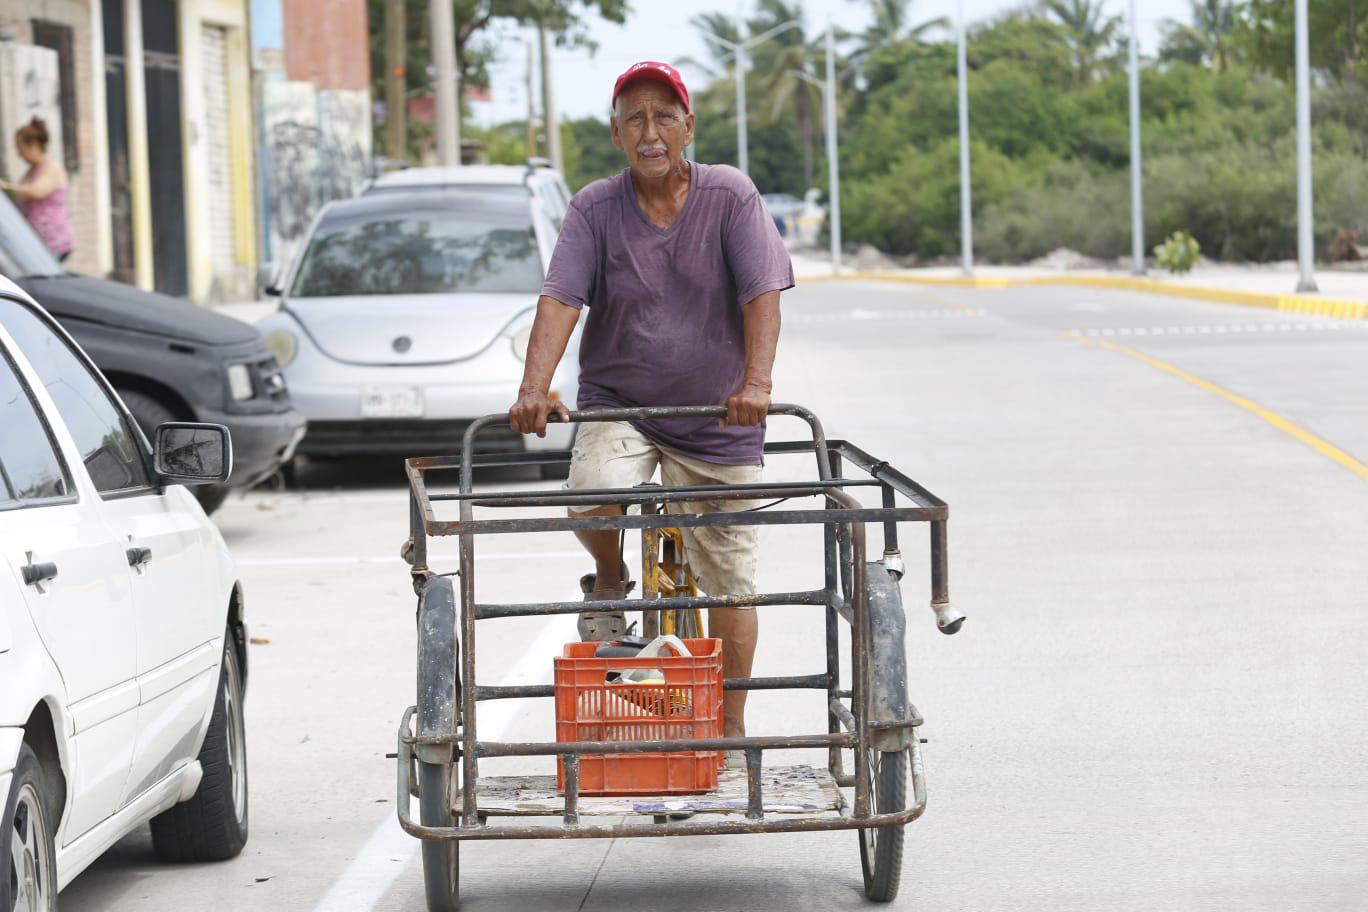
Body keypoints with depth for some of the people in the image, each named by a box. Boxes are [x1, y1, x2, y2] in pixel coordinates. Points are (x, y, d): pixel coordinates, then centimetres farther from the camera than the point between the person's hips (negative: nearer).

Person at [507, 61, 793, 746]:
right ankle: (609, 585, 4)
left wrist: (755, 384, -28)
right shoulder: (595, 208, -3)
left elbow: (762, 296, -13)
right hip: (616, 402, 0)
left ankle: (731, 728, 17)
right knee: (592, 495, -32)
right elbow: (559, 300, -13)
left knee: (727, 579, 2)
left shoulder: (730, 195, -5)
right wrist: (534, 388, -29)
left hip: (717, 417, 0)